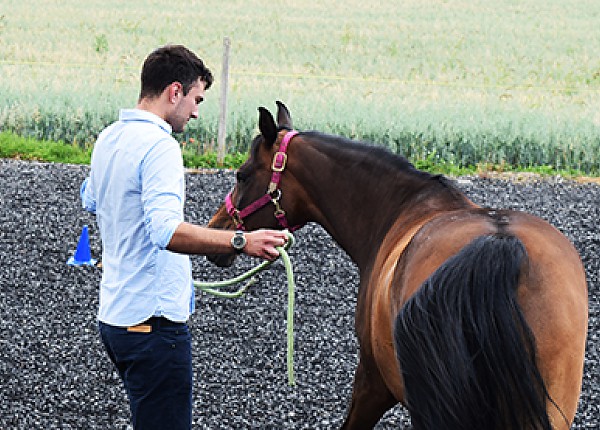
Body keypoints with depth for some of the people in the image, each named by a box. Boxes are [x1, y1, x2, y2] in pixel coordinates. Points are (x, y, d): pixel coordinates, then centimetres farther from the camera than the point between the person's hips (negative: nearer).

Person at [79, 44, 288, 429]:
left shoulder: (108, 139, 10)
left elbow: (90, 199, 30)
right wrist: (242, 241, -39)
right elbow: (167, 231, -35)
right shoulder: (160, 145, -20)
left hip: (114, 312, 10)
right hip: (153, 320, -10)